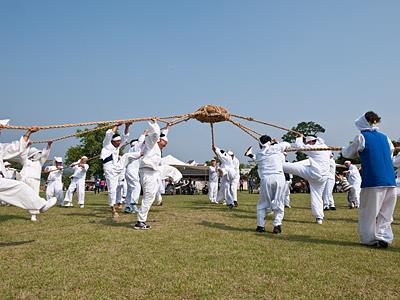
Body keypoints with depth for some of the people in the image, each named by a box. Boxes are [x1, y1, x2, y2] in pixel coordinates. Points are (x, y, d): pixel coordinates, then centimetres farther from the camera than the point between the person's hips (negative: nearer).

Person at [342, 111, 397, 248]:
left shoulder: (361, 137, -1)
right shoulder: (385, 137, 13)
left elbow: (347, 154, 8)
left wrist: (344, 149, 30)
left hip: (373, 181, -5)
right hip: (390, 181, 5)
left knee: (368, 212, 7)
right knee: (385, 212, 13)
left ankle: (370, 239, 12)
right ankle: (383, 237, 8)